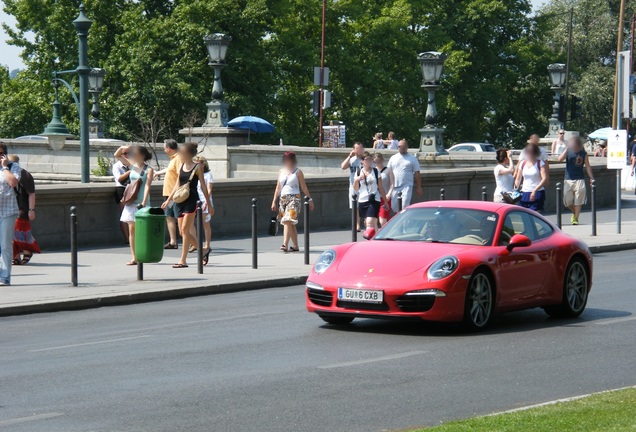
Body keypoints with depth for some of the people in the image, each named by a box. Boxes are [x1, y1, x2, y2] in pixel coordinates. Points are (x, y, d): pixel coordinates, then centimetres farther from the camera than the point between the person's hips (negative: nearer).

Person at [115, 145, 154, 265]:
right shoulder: (132, 165, 10)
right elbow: (117, 155, 18)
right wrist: (123, 148, -1)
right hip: (131, 202, 5)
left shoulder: (148, 170, -6)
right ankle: (134, 258, 4)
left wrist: (144, 203, -23)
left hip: (141, 202, -5)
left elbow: (147, 186, -14)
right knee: (132, 229, 2)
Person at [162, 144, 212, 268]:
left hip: (191, 200, -7)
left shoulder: (197, 167, -3)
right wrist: (168, 200, 17)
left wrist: (208, 202, -2)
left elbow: (203, 185, -1)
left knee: (185, 229, -13)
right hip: (180, 201, 7)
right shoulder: (181, 166, 13)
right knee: (183, 232, 5)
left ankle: (183, 260, -12)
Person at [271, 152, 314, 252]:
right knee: (290, 224, 7)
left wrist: (310, 199, 3)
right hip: (283, 198, 5)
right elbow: (278, 188, 16)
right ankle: (295, 246, 13)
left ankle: (285, 245, -26)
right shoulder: (281, 172, 14)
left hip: (294, 199, -5)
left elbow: (304, 187, 3)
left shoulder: (298, 172, 1)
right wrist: (274, 201, 12)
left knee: (288, 221, -19)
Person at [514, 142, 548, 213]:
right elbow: (518, 179, 16)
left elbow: (545, 179, -12)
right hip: (524, 193, 4)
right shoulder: (522, 164, 11)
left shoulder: (540, 163, -2)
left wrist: (535, 191, -23)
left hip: (537, 194, -4)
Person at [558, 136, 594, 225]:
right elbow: (560, 159, -14)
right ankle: (574, 213, 28)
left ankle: (576, 218, 0)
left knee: (578, 200, -7)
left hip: (580, 179, -1)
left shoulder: (584, 153, 4)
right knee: (567, 201, 1)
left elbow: (587, 166, 7)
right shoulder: (568, 152, 3)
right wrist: (567, 149, -19)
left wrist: (591, 178, -1)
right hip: (568, 179, 1)